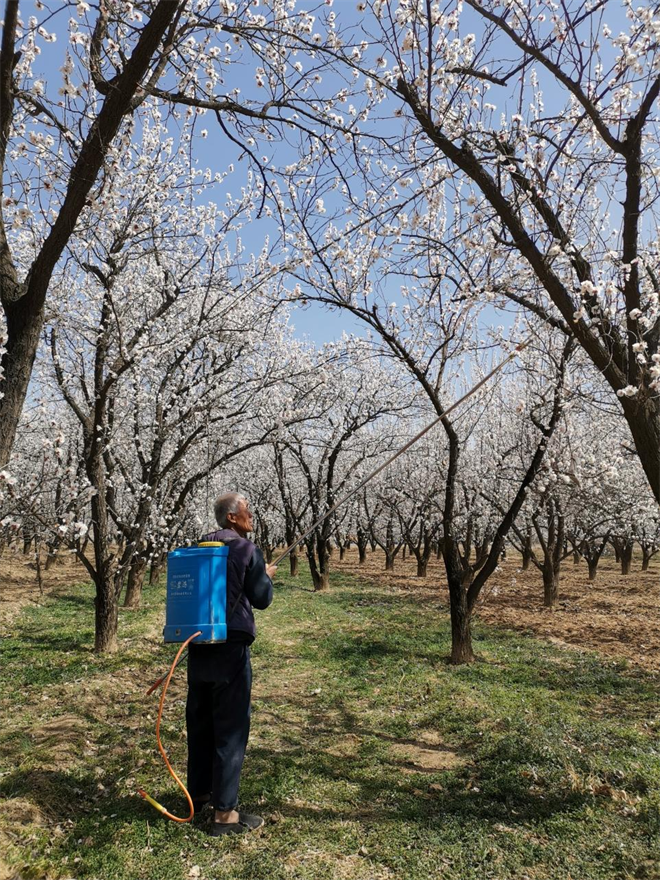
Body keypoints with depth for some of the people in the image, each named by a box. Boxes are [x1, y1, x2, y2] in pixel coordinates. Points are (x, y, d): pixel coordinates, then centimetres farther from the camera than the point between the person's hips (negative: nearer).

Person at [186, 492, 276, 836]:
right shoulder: (247, 550, -11)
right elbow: (262, 599, -7)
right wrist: (267, 576, 12)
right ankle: (225, 812, 6)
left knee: (199, 723, 19)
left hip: (198, 647, 7)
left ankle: (198, 793, 34)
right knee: (231, 729, 1)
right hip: (231, 647, -7)